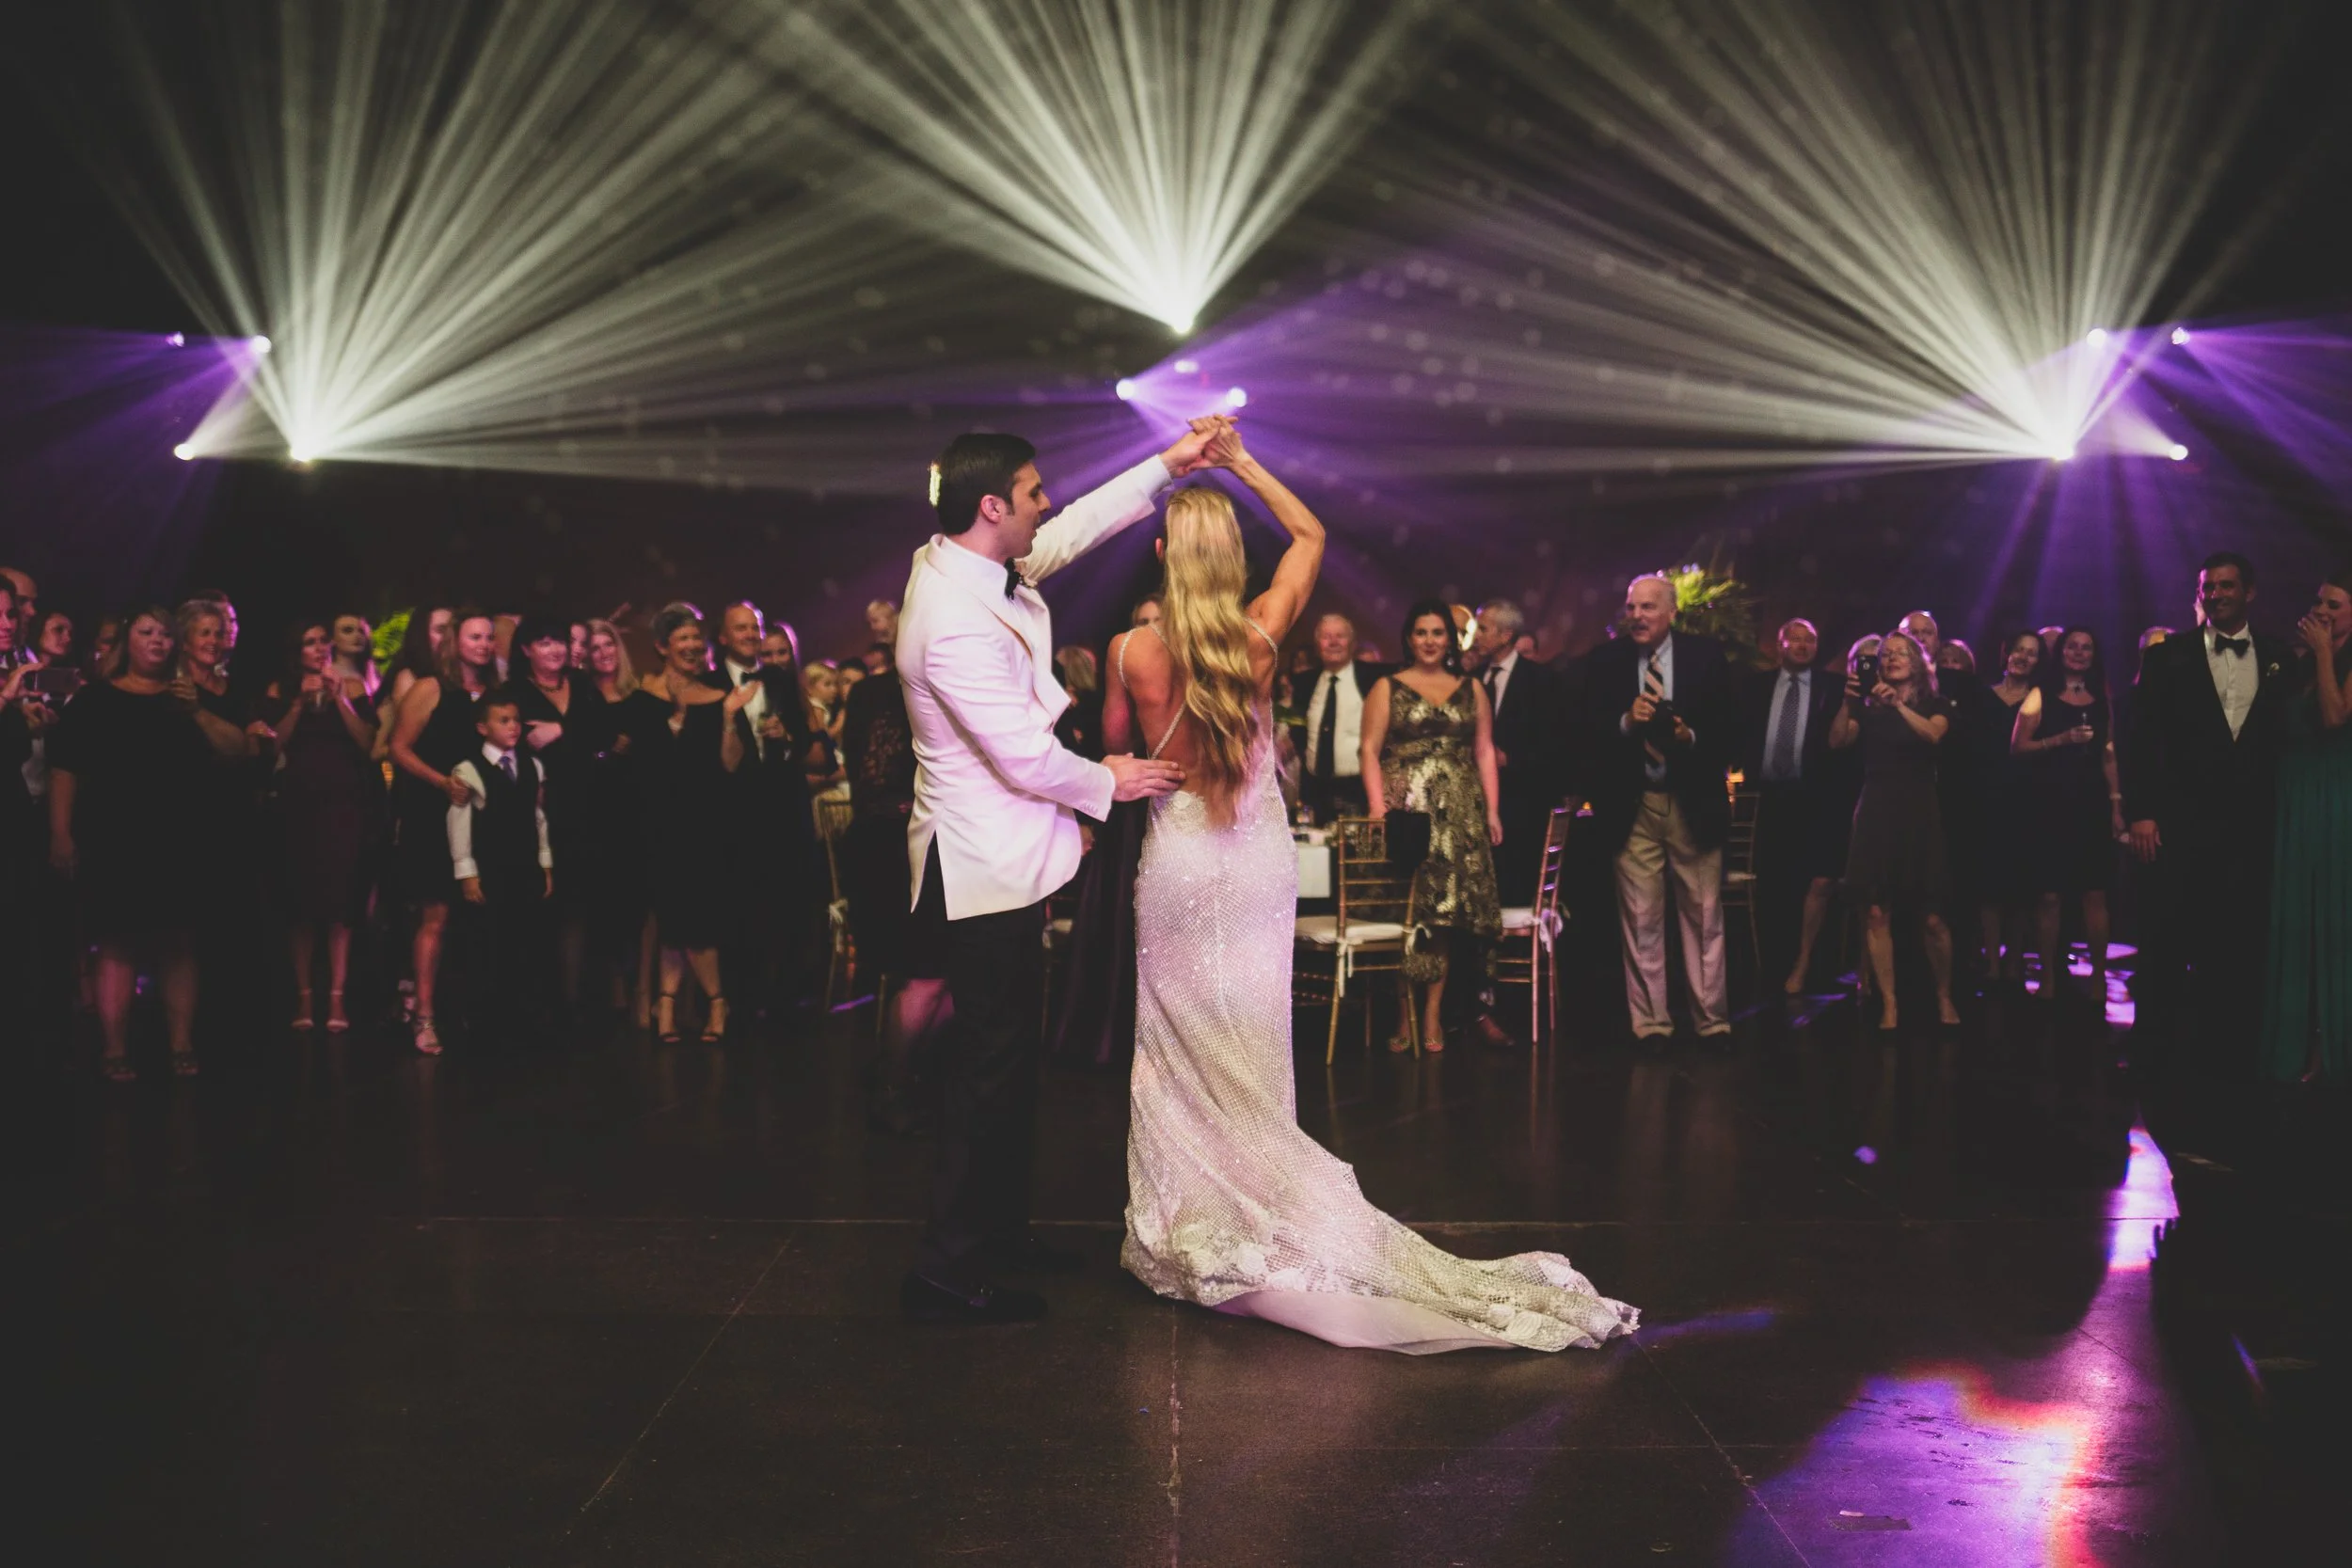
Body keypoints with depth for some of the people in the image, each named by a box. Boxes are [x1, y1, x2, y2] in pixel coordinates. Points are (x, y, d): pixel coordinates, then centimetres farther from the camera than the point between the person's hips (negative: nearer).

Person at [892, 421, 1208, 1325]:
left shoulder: (960, 564, 4)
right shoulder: (956, 622, -26)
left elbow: (1071, 533, 19)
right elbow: (1025, 758, -22)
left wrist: (1167, 464, 18)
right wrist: (1108, 782, -5)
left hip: (998, 862, 11)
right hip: (985, 872, -11)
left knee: (1005, 1061, 20)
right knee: (991, 1071, -3)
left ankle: (1000, 1229, 33)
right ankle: (948, 1270, 7)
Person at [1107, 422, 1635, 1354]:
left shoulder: (1133, 651, -14)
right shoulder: (1261, 635, -9)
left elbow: (1115, 741, 5)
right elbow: (1311, 533, 9)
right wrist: (1243, 465, 9)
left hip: (1177, 862, -2)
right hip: (1259, 865, 2)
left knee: (1179, 1052, 8)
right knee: (1250, 1055, 12)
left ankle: (1188, 1231, 14)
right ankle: (1258, 1211, 20)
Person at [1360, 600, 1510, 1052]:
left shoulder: (1471, 688, 14)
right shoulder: (1387, 688, 7)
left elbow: (1484, 751, 11)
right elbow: (1369, 750, 0)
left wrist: (1492, 809, 2)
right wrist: (1378, 806, -12)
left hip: (1460, 813, 2)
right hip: (1407, 809, -2)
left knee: (1447, 907, -2)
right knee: (1406, 909, -5)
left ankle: (1433, 1014, 1)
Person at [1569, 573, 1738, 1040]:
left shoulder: (1706, 655, 0)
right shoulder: (1604, 660, 1)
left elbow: (1729, 729, 0)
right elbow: (1587, 735, -2)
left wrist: (1691, 737, -19)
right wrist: (1626, 722, -20)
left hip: (1694, 803, 0)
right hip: (1633, 807, 0)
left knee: (1704, 915, 6)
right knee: (1641, 919, 3)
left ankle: (1712, 1021, 16)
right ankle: (1650, 1025, 11)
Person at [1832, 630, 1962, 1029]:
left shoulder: (1933, 703, 6)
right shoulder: (1868, 706, 9)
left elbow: (1933, 734, -15)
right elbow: (1837, 741, -5)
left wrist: (1898, 704, -25)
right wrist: (1848, 701, -18)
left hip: (1919, 813, -1)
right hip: (1875, 813, 1)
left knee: (1931, 917, -4)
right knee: (1875, 914, -6)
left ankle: (1944, 999, 16)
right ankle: (1889, 1006, 0)